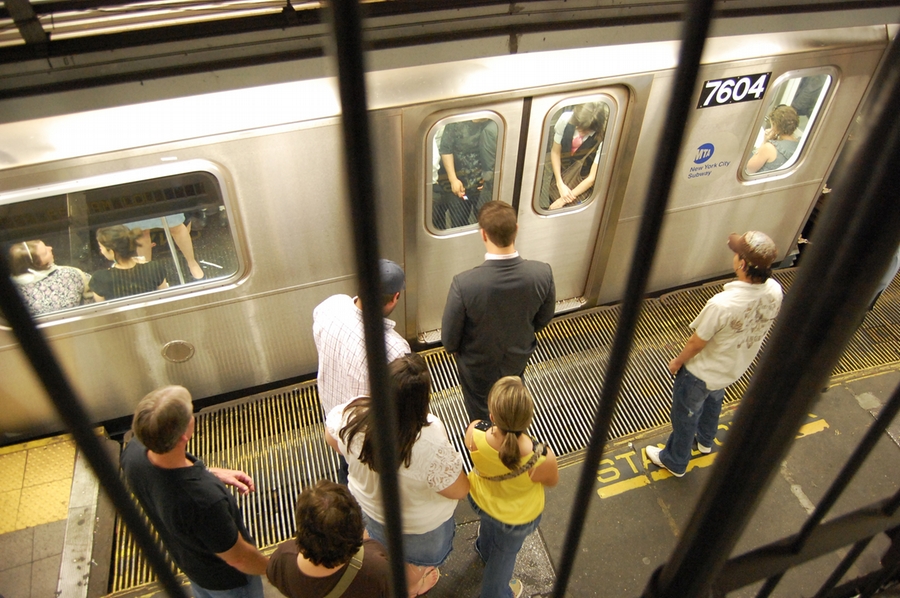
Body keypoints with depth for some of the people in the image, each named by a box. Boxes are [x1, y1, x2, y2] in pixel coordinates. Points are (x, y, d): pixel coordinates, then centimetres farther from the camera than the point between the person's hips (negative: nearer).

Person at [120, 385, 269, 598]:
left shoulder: (133, 453, -27)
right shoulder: (204, 499, -47)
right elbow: (238, 558, -27)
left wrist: (212, 472, -5)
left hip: (186, 558, 6)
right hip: (224, 578, -6)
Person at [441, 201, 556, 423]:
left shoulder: (464, 283, -39)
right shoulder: (542, 273, -29)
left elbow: (449, 336, -22)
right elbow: (543, 319, -8)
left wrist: (453, 348, 2)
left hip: (478, 365, -4)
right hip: (518, 357, 4)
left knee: (481, 417, 27)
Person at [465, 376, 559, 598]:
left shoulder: (475, 433, -38)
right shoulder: (542, 459, -43)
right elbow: (552, 481, -16)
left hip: (479, 499, 3)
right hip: (518, 516, -2)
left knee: (490, 523, 40)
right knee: (504, 554, 31)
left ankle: (484, 549, 74)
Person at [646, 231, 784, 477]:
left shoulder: (722, 304, -41)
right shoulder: (775, 291, -21)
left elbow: (697, 342, -25)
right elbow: (761, 328, -1)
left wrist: (678, 361, -5)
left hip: (702, 372, -6)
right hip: (735, 368, 7)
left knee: (685, 416, 20)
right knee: (713, 401, 36)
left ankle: (675, 461, 44)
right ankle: (705, 441, 62)